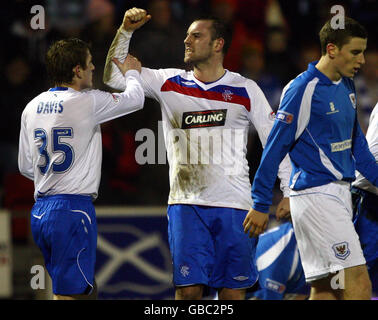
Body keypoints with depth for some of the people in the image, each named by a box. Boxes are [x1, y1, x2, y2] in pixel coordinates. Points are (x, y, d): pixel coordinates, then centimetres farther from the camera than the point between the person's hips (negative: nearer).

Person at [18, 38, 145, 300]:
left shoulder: (32, 107, 10)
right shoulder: (87, 102, -10)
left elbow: (26, 167, 15)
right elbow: (134, 99, 5)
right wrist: (132, 73, 26)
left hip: (40, 210, 8)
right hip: (73, 209, -8)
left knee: (87, 290, 17)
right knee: (70, 294, -7)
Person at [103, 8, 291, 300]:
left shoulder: (245, 90, 4)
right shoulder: (170, 84, 8)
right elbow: (114, 77, 7)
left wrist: (289, 192, 1)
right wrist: (126, 32, -5)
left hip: (234, 205, -1)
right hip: (186, 204, 1)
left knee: (233, 291, 0)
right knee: (188, 287, -6)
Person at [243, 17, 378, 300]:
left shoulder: (346, 85, 13)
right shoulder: (303, 90, -13)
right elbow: (275, 147, -11)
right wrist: (261, 205, -11)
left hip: (339, 192, 9)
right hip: (315, 194, -9)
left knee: (325, 288, 7)